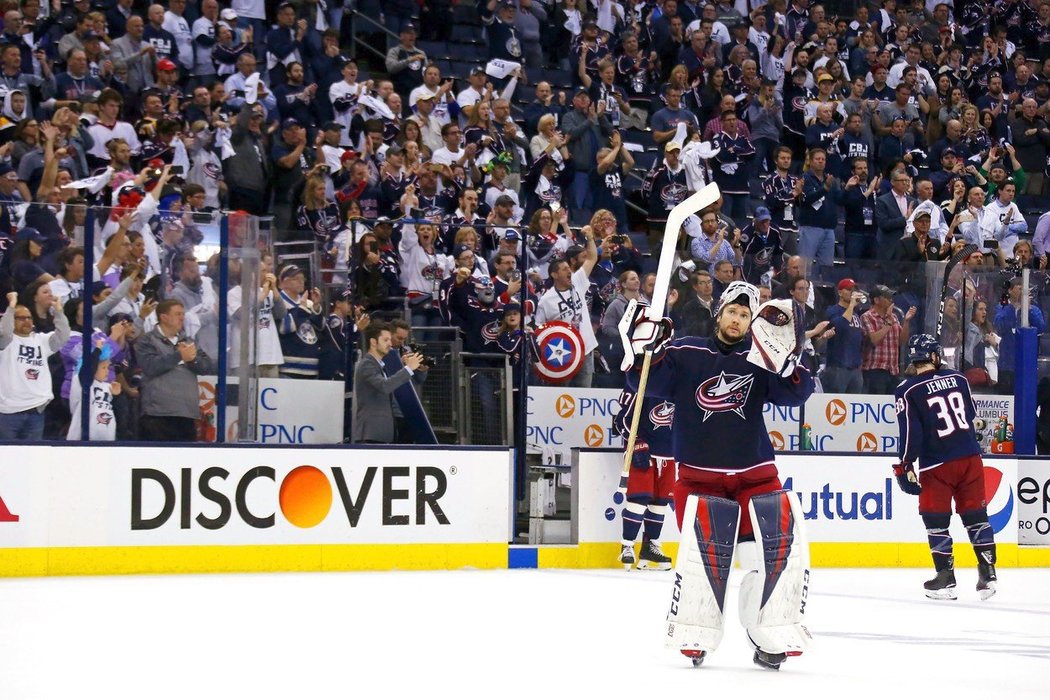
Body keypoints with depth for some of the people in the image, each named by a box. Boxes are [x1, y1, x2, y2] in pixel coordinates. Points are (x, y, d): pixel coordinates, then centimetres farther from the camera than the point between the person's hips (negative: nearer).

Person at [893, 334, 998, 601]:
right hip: (970, 458, 4)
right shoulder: (958, 379, 5)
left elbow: (910, 433, -12)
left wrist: (905, 466, -4)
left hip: (937, 465, -4)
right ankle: (988, 572, 11)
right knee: (975, 515, 11)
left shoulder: (908, 391, -8)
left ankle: (945, 578, 4)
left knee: (936, 520, 6)